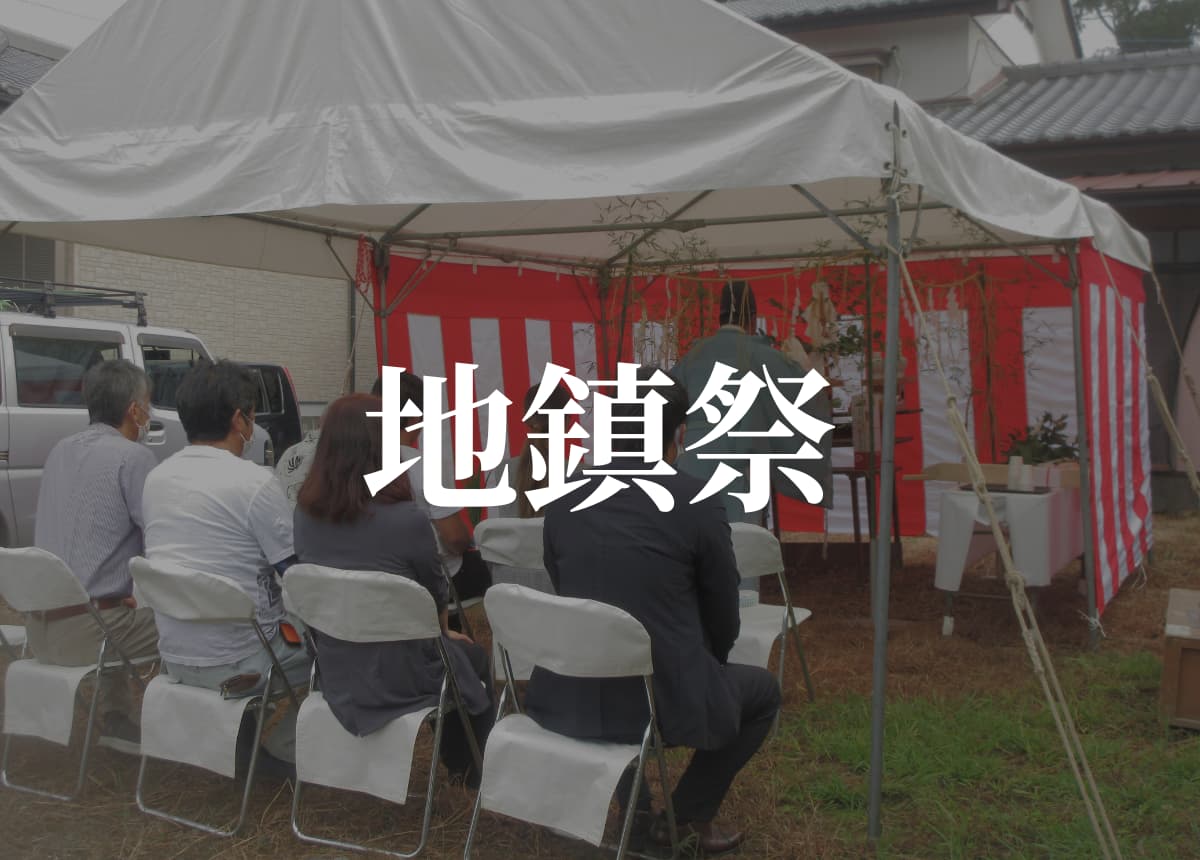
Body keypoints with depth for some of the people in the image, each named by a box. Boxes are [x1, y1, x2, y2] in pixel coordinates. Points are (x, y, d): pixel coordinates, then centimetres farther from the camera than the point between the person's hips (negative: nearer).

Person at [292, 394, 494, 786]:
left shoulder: (305, 513, -7)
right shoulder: (407, 518, -24)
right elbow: (435, 598, -7)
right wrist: (443, 632, 16)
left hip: (334, 673, 6)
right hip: (397, 678, -5)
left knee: (453, 649, 33)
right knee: (474, 658, 28)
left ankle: (455, 763, 50)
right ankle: (474, 771, 43)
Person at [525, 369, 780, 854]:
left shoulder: (564, 498, 3)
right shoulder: (699, 503, -9)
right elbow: (723, 617, 3)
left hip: (572, 697, 4)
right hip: (666, 700, -4)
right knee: (762, 690, 25)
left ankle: (635, 807, 34)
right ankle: (688, 813, 20)